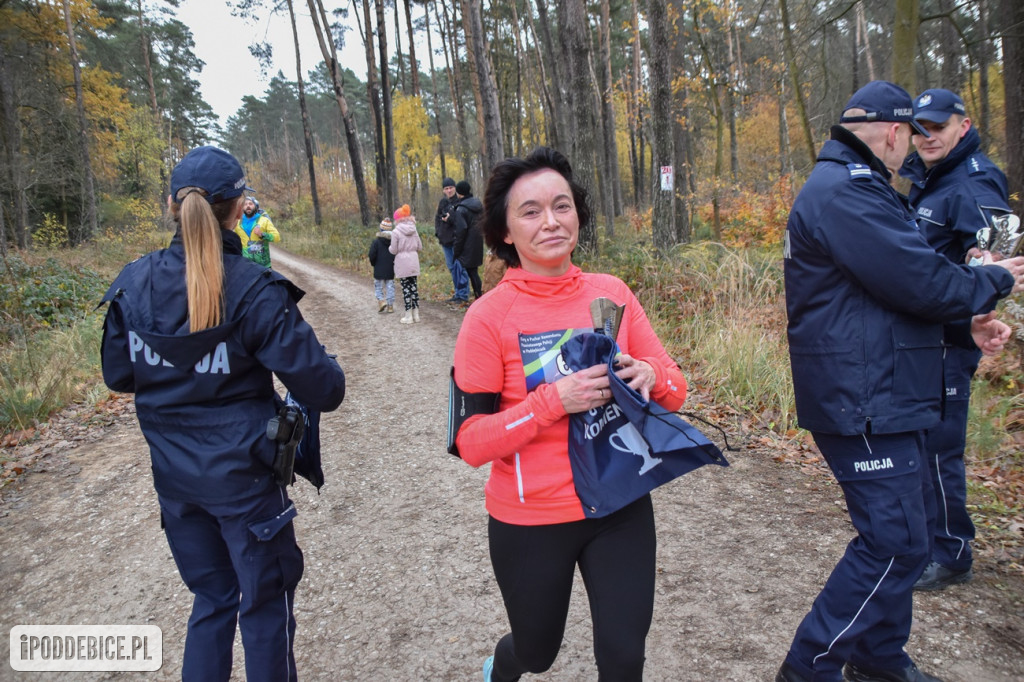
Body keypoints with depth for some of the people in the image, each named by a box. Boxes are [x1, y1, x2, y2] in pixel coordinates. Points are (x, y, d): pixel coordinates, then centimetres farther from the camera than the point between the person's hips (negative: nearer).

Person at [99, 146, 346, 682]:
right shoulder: (255, 290, -19)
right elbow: (322, 389, -21)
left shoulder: (134, 283, -5)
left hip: (172, 472, 5)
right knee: (265, 605, 15)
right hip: (241, 475, -5)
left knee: (212, 595, 24)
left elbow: (118, 375, 8)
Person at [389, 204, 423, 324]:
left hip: (402, 263, -4)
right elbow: (420, 247, 7)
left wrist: (389, 247, 13)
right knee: (413, 286, 12)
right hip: (414, 262, 4)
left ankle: (408, 316, 5)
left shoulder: (396, 232, -11)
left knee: (406, 288, 1)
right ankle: (416, 314, 15)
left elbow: (394, 250, -8)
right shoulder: (414, 230, 4)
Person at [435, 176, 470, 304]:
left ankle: (463, 295, -1)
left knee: (459, 266, -7)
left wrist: (450, 218, -23)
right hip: (445, 239, 7)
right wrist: (438, 232, 7)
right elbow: (437, 217, 20)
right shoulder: (442, 202, 11)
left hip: (457, 239, -7)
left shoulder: (460, 202, -9)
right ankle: (457, 293, 23)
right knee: (452, 267, 13)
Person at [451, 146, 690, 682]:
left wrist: (649, 376, -19)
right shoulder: (488, 318, -14)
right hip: (530, 521, -2)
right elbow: (471, 443, -15)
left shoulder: (613, 293, -4)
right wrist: (554, 400, -28)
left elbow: (674, 390, 4)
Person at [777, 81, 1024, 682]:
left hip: (881, 400, 11)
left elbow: (898, 283, 18)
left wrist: (967, 324, 5)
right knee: (895, 544, -5)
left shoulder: (854, 187, 19)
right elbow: (921, 280, -23)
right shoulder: (845, 193, -18)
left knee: (904, 532, 20)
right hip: (864, 404, -11)